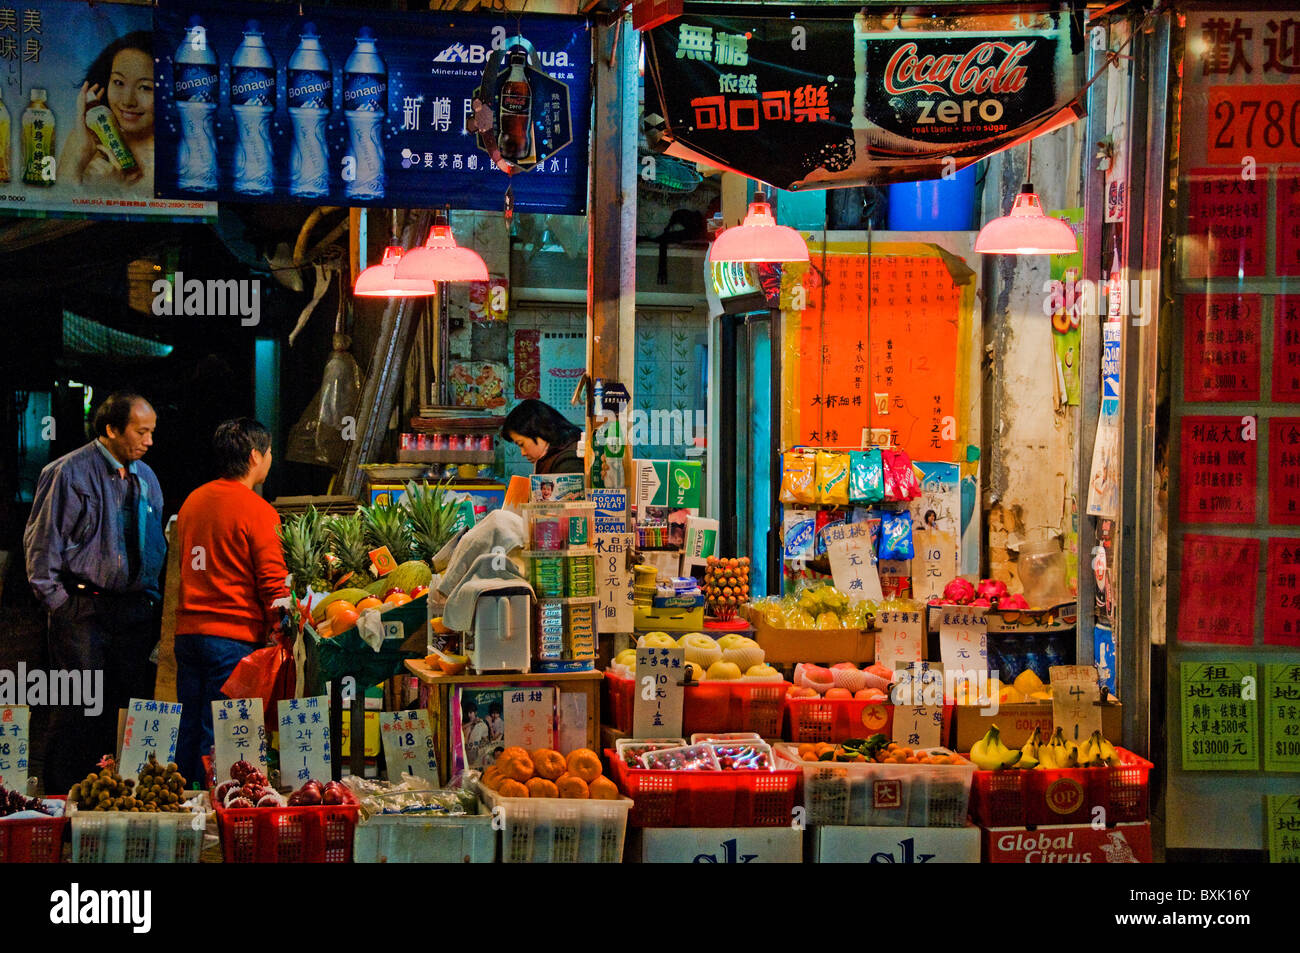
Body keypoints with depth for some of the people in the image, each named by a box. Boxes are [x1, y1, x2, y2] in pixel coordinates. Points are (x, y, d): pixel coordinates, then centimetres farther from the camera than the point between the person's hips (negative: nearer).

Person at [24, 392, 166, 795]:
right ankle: (62, 801, 2)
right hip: (83, 609, -6)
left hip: (135, 608, 6)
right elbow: (41, 541, -5)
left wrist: (153, 601, 13)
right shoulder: (70, 472, -6)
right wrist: (57, 600, -8)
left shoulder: (146, 478, 14)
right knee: (78, 708, -6)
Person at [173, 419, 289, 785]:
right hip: (234, 636, -7)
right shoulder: (257, 511, -10)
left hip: (187, 631, 7)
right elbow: (273, 584, -11)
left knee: (189, 731, 11)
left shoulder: (192, 502, 12)